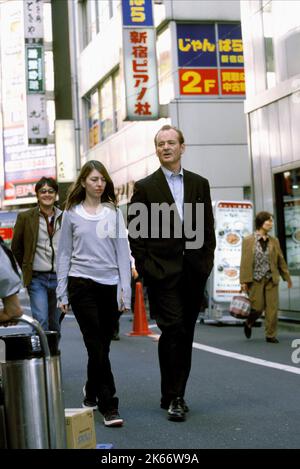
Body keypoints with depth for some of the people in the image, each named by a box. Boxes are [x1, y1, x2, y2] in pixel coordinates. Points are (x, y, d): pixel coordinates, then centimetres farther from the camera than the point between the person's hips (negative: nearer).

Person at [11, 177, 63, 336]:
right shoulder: (25, 217, 0)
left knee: (55, 325, 10)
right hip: (37, 278, -2)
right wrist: (26, 268, 11)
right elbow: (16, 248, 9)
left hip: (59, 277, 2)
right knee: (41, 322, -13)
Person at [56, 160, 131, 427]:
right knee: (97, 346, -7)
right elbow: (64, 255, 7)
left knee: (101, 346, 9)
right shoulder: (72, 214, 4)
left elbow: (123, 252, 5)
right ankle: (109, 405, -5)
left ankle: (92, 393, 29)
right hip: (82, 284, -2)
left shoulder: (114, 212, 6)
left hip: (110, 285, 2)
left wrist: (125, 290, -1)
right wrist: (62, 294, 3)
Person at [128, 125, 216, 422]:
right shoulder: (145, 187, 2)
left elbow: (208, 227, 14)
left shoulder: (199, 184, 12)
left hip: (194, 271, 4)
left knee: (185, 334, 8)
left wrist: (206, 261, 5)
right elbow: (136, 232, 0)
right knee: (173, 330, -11)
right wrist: (145, 267, -6)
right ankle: (172, 396, -3)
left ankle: (175, 395, 18)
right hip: (163, 271, -4)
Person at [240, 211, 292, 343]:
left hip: (271, 279, 3)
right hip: (255, 279, -3)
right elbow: (245, 262, -5)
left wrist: (287, 277, 13)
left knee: (272, 308, -1)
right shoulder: (248, 241, -3)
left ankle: (271, 335, 10)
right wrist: (244, 281, -10)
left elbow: (281, 260, 12)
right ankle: (248, 323, 30)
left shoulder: (274, 241, 8)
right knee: (258, 307, -1)